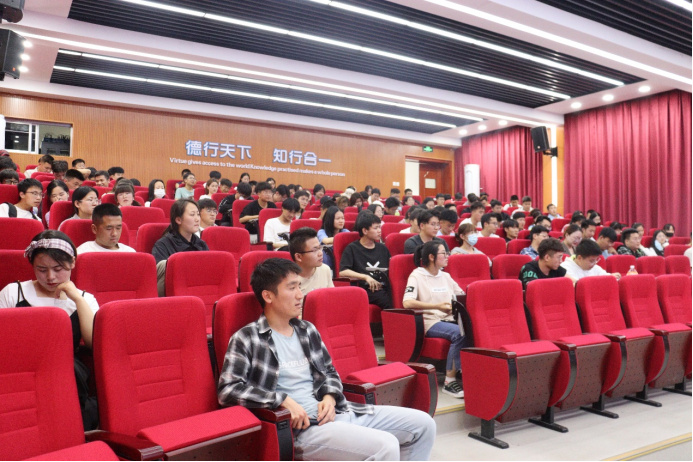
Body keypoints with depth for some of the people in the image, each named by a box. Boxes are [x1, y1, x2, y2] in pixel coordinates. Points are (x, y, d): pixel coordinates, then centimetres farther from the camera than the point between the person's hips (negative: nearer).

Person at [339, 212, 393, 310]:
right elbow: (342, 272, -6)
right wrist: (365, 277, -15)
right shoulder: (352, 248, 6)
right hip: (365, 290, -5)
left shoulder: (382, 248, 23)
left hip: (384, 290, 5)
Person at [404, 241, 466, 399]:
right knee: (460, 333, -33)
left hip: (450, 320, 6)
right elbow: (407, 303, -15)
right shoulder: (417, 276, -1)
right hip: (431, 323, -6)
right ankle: (449, 382, -24)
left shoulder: (446, 276, 20)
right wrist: (437, 306, -22)